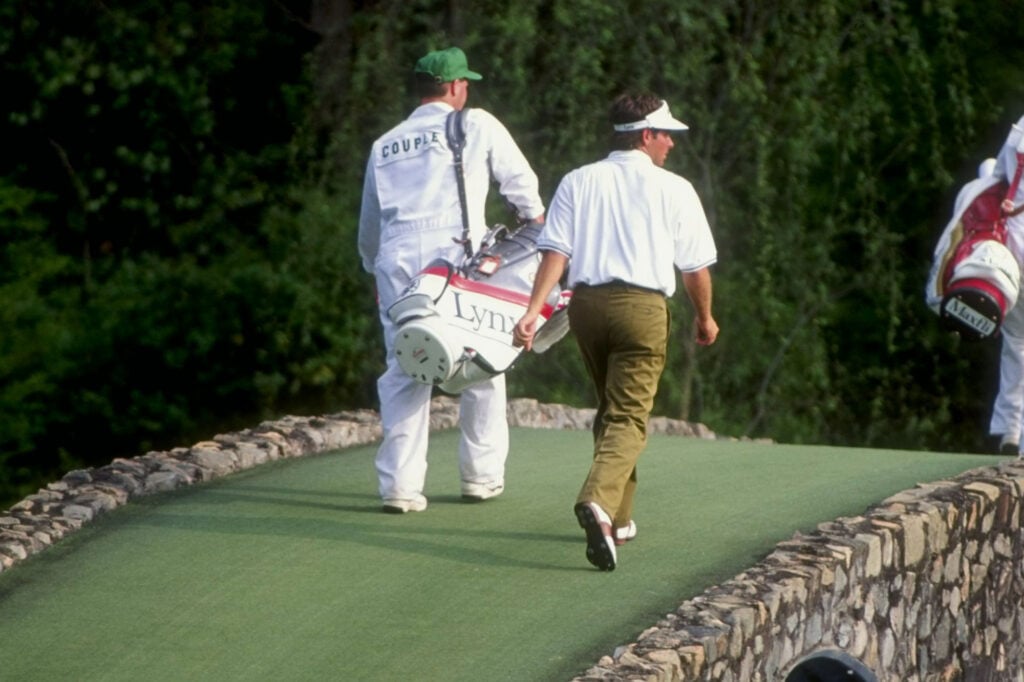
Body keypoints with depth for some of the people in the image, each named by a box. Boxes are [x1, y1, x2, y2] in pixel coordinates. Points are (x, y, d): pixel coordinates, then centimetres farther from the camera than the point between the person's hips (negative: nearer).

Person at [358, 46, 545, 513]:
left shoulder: (384, 145, 20)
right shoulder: (477, 126, 8)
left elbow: (369, 222, 26)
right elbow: (518, 178, 18)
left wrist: (374, 270, 41)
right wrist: (534, 217, 38)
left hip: (396, 257, 3)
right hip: (454, 251, -3)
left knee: (403, 370, 4)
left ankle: (400, 485, -3)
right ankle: (481, 474, 15)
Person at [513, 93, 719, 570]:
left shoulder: (578, 183, 10)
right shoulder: (673, 190, 4)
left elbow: (555, 252, -1)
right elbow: (696, 267, 6)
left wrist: (533, 311, -6)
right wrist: (705, 318, 22)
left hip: (586, 303, 4)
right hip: (644, 305, -4)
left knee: (609, 409, 21)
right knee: (629, 417, -7)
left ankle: (618, 519, 24)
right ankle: (599, 500, -33)